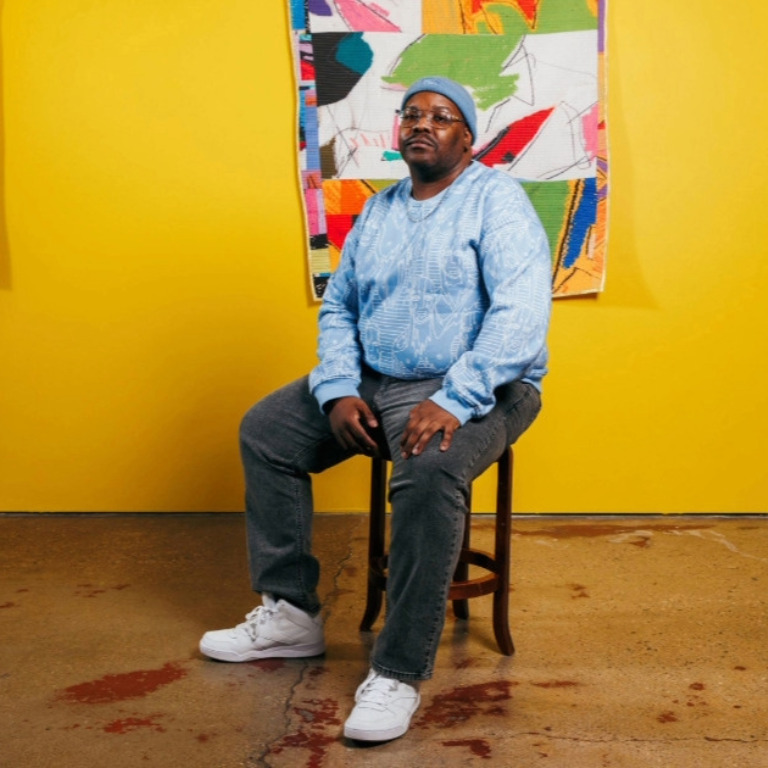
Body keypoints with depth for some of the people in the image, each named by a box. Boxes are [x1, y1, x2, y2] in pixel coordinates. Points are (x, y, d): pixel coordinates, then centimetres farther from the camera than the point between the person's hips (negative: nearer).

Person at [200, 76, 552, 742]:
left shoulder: (495, 199, -7)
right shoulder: (377, 212, 14)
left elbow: (521, 312, -20)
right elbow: (337, 308, 15)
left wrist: (452, 401, -29)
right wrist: (339, 391, -4)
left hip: (476, 390, -7)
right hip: (372, 384, 8)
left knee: (429, 474, -37)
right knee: (263, 430, 2)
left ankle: (399, 673, -25)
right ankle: (290, 615, 8)